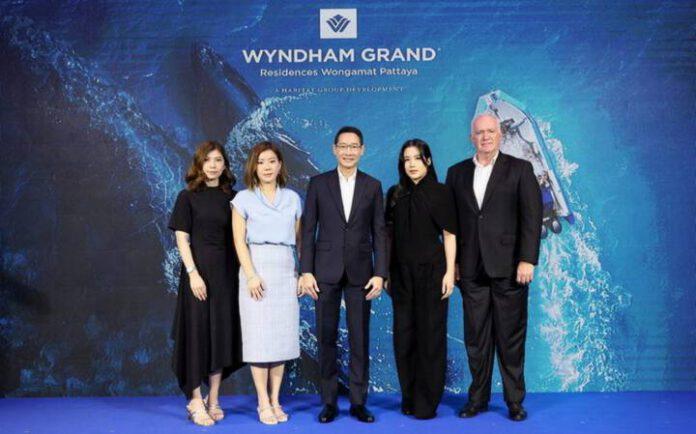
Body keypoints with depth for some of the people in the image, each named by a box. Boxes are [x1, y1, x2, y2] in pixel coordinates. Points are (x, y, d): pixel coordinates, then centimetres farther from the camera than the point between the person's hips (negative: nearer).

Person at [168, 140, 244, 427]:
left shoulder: (231, 197, 9)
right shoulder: (188, 197, 0)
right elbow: (181, 238, -6)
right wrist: (193, 273, -16)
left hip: (227, 273, 4)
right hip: (200, 271, -4)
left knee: (222, 333, 7)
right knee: (198, 332, 0)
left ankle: (213, 400, 18)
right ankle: (196, 402, 10)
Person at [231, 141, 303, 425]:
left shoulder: (292, 198, 12)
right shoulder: (243, 199, 5)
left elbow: (299, 238, 12)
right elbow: (239, 241, -2)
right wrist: (251, 275, -12)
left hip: (286, 270, 3)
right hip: (257, 269, -2)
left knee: (282, 335, 3)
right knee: (259, 335, -2)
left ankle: (275, 400, 12)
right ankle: (263, 403, 6)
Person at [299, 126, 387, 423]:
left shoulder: (373, 186, 6)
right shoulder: (318, 183, 4)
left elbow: (379, 233, 4)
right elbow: (308, 230, 2)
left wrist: (380, 273, -3)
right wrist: (305, 271, -5)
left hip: (360, 271, 1)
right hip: (326, 271, 0)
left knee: (360, 339, 5)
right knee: (326, 338, 5)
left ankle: (358, 401, 16)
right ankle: (329, 402, 16)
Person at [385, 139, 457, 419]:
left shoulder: (440, 192, -1)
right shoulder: (395, 194, 9)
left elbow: (449, 234, -3)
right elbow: (390, 234, 10)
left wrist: (449, 272, -10)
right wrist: (386, 272, 6)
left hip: (431, 270, -3)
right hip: (401, 272, 4)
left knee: (430, 334, 2)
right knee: (404, 335, 7)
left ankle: (427, 402, 12)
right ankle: (409, 397, 20)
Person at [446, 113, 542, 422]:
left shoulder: (520, 169, 2)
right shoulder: (457, 173, 12)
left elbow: (532, 216, -4)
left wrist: (527, 259, -12)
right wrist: (452, 263, 6)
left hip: (508, 268, -3)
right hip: (471, 269, 3)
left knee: (511, 337, 4)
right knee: (476, 337, 9)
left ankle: (515, 401, 16)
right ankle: (478, 398, 20)